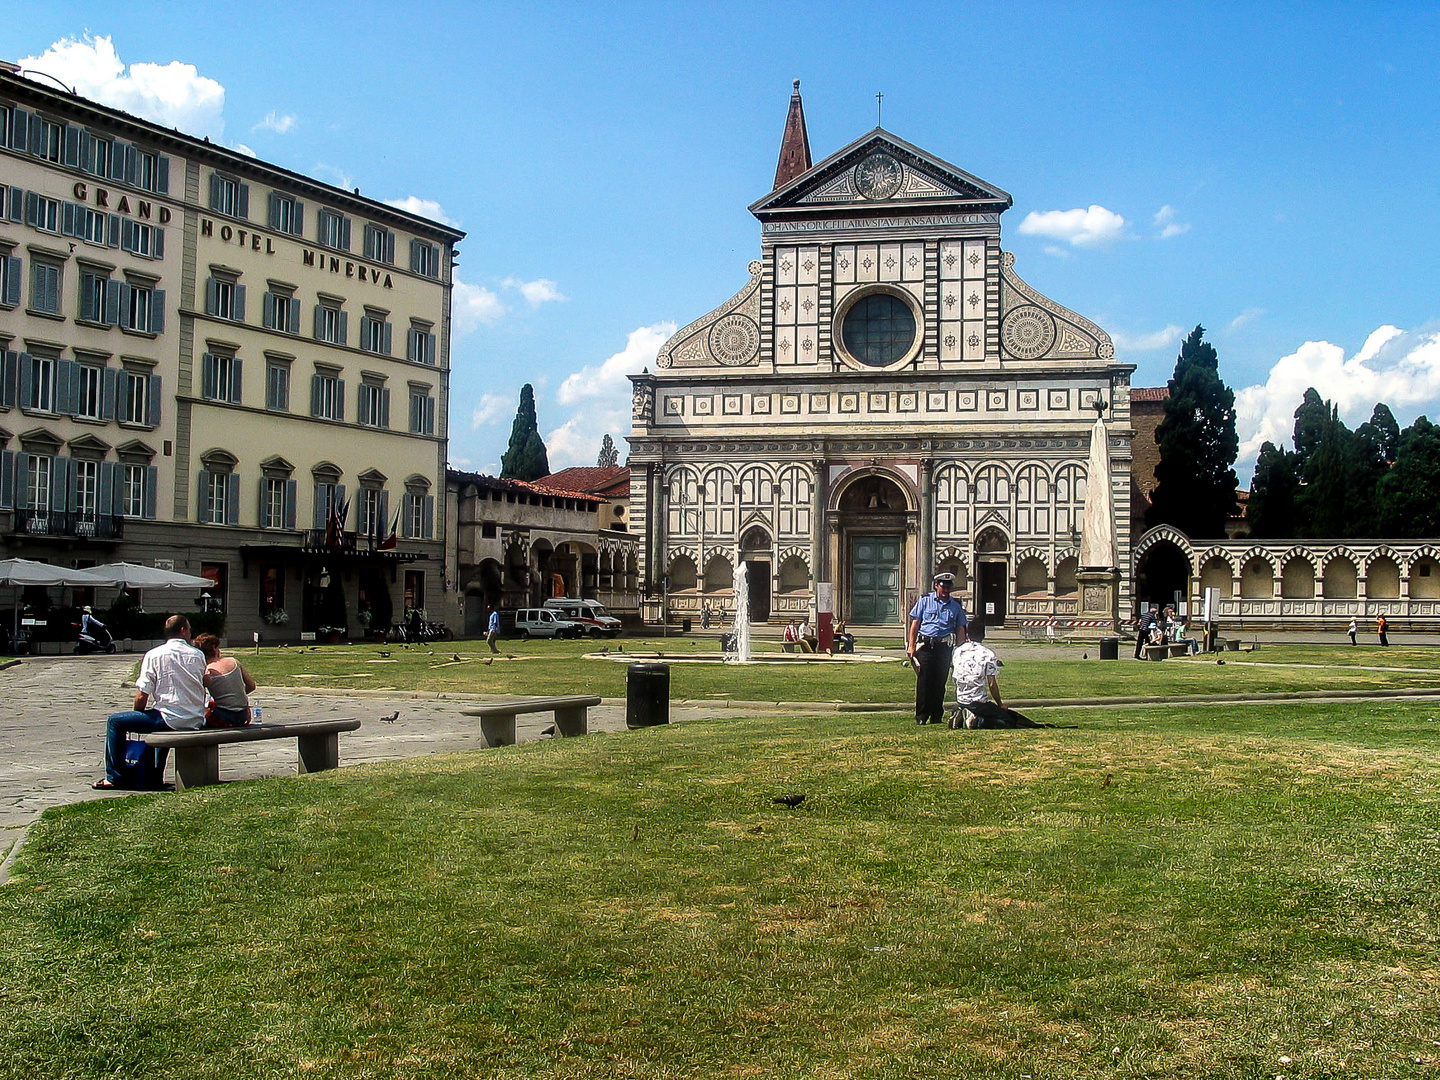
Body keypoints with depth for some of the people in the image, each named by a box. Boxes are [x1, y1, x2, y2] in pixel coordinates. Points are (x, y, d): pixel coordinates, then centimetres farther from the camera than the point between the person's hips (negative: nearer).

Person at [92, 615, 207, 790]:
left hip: (170, 720, -6)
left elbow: (141, 697, -6)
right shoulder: (198, 655, 8)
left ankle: (115, 777, 11)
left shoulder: (154, 655, -3)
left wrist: (137, 716, 14)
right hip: (196, 721, 6)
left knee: (115, 721, 10)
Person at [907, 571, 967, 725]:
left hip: (945, 648, 2)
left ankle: (936, 717, 12)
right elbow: (914, 624, 5)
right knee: (923, 681, -4)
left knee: (940, 683, 4)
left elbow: (960, 629, 13)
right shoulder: (925, 601, 6)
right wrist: (911, 646, -2)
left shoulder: (956, 606, 12)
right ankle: (921, 716, 2)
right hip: (925, 646, -2)